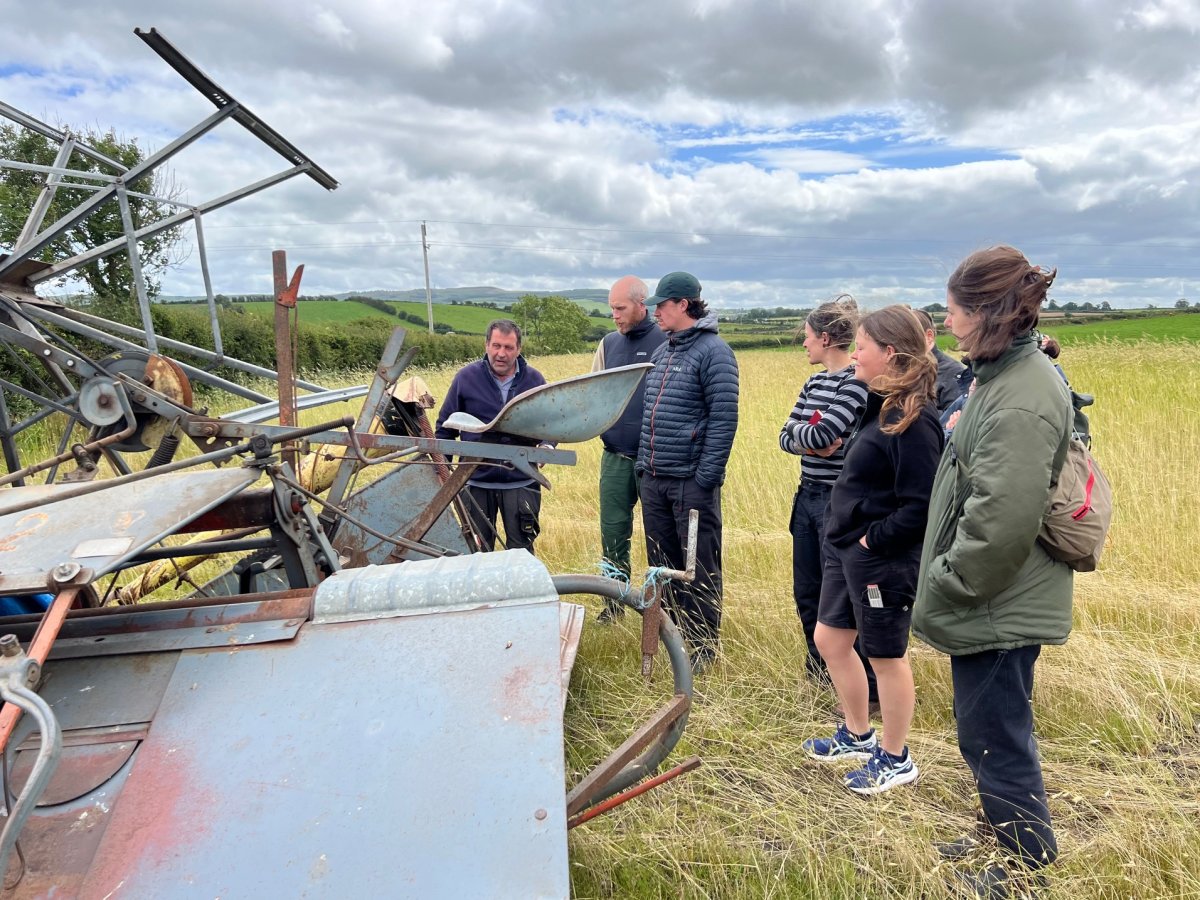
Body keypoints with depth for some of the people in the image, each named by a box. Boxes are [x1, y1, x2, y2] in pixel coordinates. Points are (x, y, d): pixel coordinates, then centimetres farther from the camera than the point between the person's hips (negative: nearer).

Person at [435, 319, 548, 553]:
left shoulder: (534, 379, -1)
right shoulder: (466, 377, -4)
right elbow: (445, 426, 5)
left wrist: (547, 445, -10)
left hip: (521, 482, 0)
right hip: (477, 482, 0)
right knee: (479, 550, 14)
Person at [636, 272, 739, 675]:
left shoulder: (713, 351, -10)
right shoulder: (661, 352, 15)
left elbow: (724, 419, -15)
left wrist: (706, 477, -18)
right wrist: (643, 462, 14)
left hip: (691, 481, -8)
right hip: (653, 480, 8)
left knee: (699, 568, 2)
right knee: (662, 565, 15)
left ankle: (704, 646, 15)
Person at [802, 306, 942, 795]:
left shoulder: (913, 421, -22)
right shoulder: (880, 406, 7)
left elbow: (919, 508, -25)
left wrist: (873, 540, -17)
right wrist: (847, 535, 6)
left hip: (882, 560, -10)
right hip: (846, 548, 10)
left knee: (886, 656, 8)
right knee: (830, 639, 19)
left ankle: (895, 759, 29)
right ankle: (857, 735, 39)